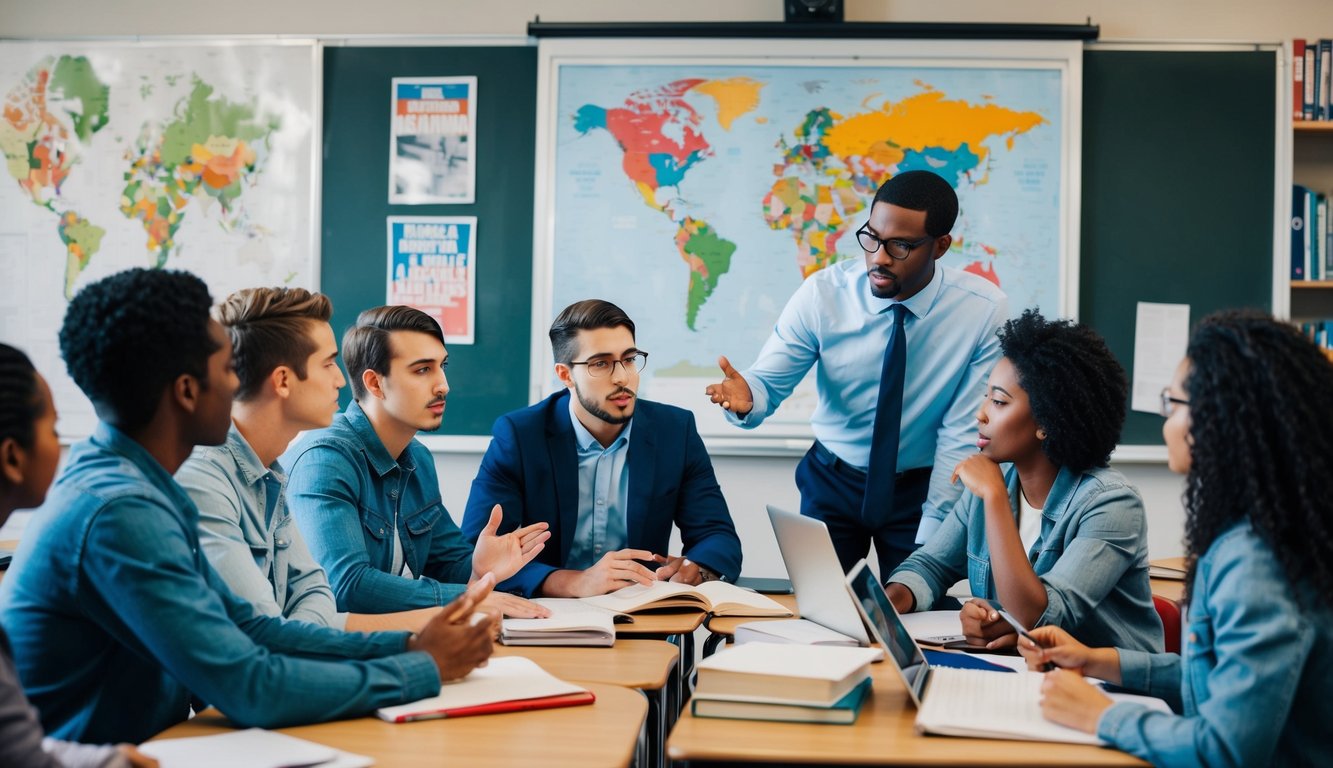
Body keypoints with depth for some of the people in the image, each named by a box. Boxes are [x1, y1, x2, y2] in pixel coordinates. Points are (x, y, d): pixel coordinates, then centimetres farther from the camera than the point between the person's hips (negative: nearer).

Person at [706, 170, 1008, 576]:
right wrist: (746, 397, -41)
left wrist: (930, 540, -18)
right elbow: (768, 381, -16)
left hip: (920, 490, -1)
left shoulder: (984, 310, -19)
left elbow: (962, 434, -16)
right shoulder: (823, 293, -17)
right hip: (831, 481, 1)